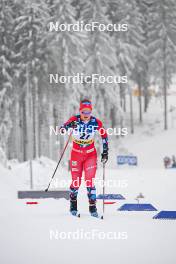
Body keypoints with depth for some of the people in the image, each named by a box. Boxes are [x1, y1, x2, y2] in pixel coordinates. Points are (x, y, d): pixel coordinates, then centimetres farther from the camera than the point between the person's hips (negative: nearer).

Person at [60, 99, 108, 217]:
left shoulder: (96, 122, -11)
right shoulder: (75, 120, -13)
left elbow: (104, 135, 3)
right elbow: (62, 129, -23)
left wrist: (105, 152, 1)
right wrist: (69, 125, -45)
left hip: (90, 154, 0)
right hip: (76, 154, 0)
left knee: (90, 181, -11)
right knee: (76, 182, 2)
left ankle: (93, 206, -3)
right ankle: (73, 205, 26)